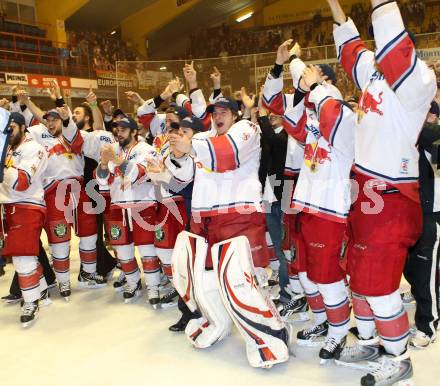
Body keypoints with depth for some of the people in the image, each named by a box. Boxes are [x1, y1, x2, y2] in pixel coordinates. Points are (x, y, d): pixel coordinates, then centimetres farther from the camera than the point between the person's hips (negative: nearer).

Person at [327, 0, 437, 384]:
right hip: (365, 193, 9)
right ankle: (369, 343, 37)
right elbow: (351, 48, 22)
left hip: (391, 199, -9)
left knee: (377, 283, -1)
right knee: (360, 275, 18)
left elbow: (393, 49, -31)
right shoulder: (375, 74, 10)